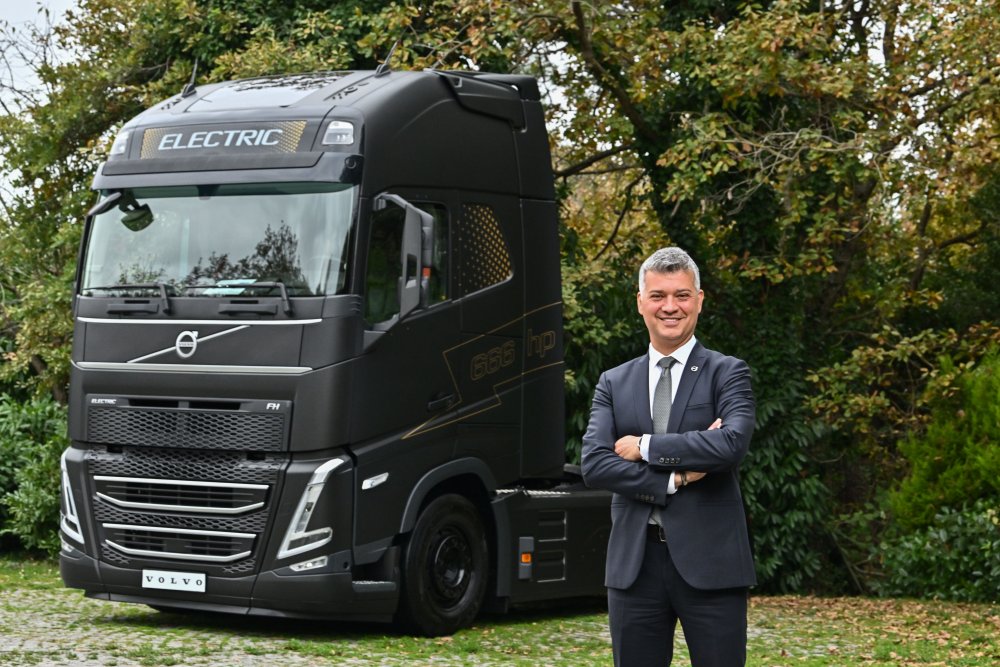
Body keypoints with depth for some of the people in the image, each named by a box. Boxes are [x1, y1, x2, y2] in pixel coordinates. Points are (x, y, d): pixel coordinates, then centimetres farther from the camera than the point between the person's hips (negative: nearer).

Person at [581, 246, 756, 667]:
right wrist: (672, 479, -12)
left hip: (710, 563, -3)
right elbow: (593, 464, -2)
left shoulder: (727, 374, 3)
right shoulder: (614, 384, 11)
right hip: (634, 565, 3)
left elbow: (732, 443, -16)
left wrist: (645, 447, -10)